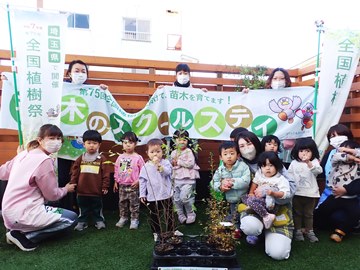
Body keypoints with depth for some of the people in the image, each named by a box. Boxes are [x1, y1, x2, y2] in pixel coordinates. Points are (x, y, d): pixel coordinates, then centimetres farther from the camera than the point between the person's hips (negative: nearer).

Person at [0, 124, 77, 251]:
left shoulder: (24, 154, 6)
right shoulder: (45, 161, -19)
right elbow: (52, 194, -11)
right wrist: (66, 189, 9)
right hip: (23, 214, -9)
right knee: (71, 219, -6)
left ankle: (19, 230, 13)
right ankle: (24, 236, -6)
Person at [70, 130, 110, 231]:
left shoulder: (102, 159, -6)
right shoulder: (80, 159, 2)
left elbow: (106, 174, -6)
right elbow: (75, 173, 6)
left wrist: (105, 186, -7)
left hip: (97, 191, -2)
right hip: (82, 190, 2)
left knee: (97, 208, 13)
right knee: (83, 208, 16)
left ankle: (99, 221, 28)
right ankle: (82, 222, 30)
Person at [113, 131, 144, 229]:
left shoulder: (138, 157, -10)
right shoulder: (120, 157, 4)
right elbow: (116, 170, 11)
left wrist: (138, 181, -16)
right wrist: (116, 182, 10)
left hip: (133, 185, -4)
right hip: (122, 185, 5)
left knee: (134, 203, 5)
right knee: (122, 202, 15)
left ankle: (134, 219, 17)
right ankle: (123, 217, 31)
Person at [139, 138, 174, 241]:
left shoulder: (165, 162, -4)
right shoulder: (146, 167, -1)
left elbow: (168, 172, -22)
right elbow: (142, 181, 2)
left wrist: (159, 166, -33)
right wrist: (142, 194, 0)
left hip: (166, 195, -1)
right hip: (152, 197, 1)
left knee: (168, 215, 12)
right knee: (154, 216, 13)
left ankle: (171, 231, 28)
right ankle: (156, 233, 29)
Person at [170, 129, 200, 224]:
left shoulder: (188, 151, -6)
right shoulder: (173, 153, 10)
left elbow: (190, 164, -18)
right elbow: (171, 164, 18)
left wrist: (179, 162, -14)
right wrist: (173, 163, -4)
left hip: (188, 179, -6)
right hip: (176, 179, 6)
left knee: (184, 197, -13)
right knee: (176, 199, 9)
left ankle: (191, 214, 10)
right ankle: (181, 215, 28)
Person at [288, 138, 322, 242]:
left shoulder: (314, 161, -2)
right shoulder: (294, 163, 1)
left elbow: (318, 171, -22)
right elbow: (289, 176, 5)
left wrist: (309, 163, -35)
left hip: (311, 193, -1)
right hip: (297, 193, 1)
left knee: (309, 214, 12)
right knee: (297, 213, 11)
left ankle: (309, 231, 24)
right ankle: (298, 231, 21)